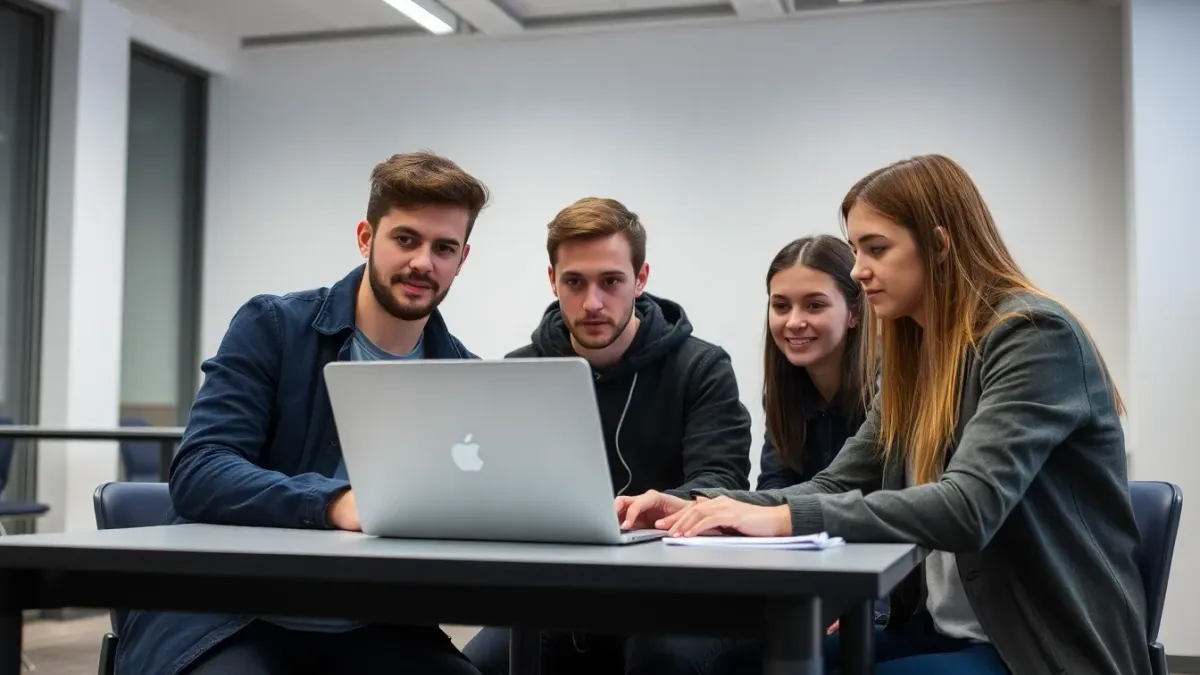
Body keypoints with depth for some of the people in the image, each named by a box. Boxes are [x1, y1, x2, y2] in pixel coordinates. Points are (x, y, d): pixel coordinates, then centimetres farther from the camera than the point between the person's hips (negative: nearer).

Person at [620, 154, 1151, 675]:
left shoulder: (1036, 336, -16)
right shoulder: (915, 355, 10)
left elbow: (969, 507, -28)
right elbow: (836, 488, 5)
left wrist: (784, 517, -31)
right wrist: (701, 505, -10)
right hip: (941, 629, 7)